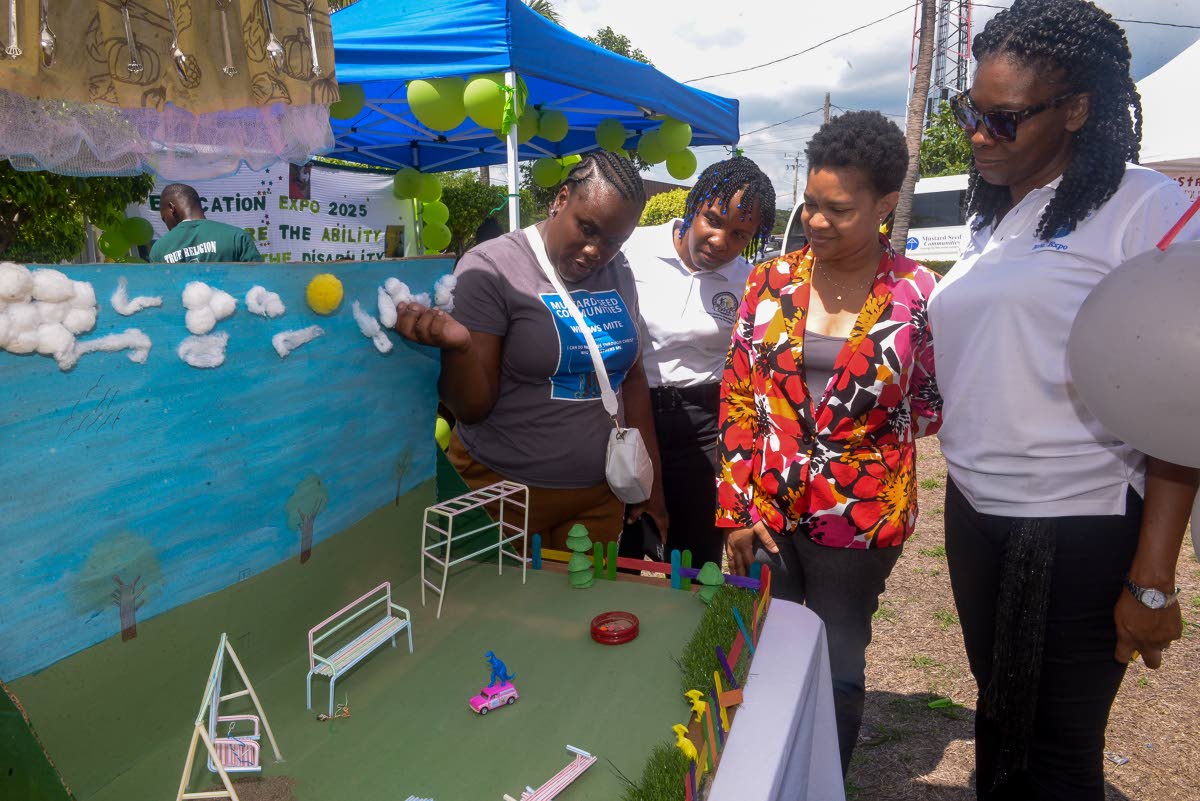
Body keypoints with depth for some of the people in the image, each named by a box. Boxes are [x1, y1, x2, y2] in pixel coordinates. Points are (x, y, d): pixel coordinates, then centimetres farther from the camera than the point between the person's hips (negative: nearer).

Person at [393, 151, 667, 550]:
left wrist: (652, 478, 13)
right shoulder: (490, 267, -12)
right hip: (504, 489, -4)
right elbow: (472, 408, -12)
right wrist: (457, 346, -31)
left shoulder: (618, 273, 4)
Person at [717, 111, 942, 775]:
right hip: (763, 510, 3)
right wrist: (736, 506, -3)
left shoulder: (915, 293, -7)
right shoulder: (771, 282, 0)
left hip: (858, 518, -2)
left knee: (838, 668, 13)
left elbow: (932, 403, 4)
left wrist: (854, 439, -5)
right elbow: (736, 396, 0)